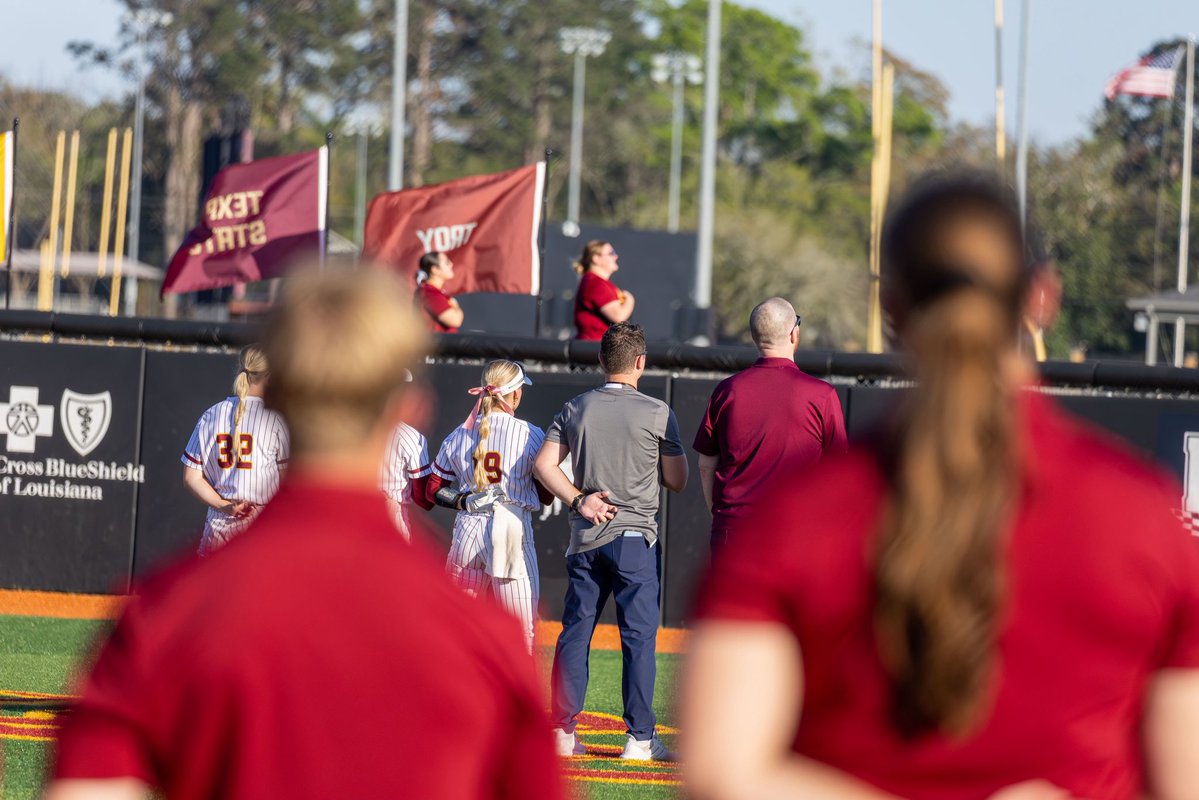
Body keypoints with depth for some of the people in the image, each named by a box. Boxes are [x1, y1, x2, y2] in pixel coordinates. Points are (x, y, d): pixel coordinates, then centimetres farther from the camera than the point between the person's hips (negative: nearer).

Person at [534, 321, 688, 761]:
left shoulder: (575, 409, 7)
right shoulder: (657, 412, -5)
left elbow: (544, 465, 0)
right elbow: (677, 481, -2)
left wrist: (578, 499, -3)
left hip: (585, 538, 4)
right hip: (634, 538, -4)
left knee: (575, 631, 8)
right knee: (639, 636, -2)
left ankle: (563, 731, 6)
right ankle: (639, 737, -4)